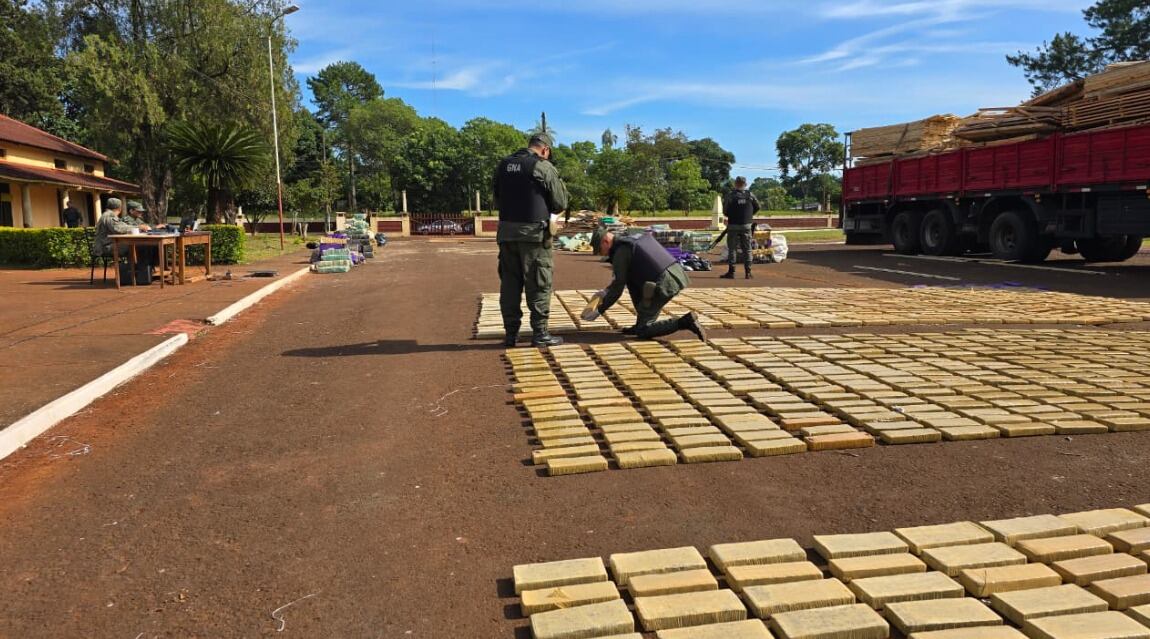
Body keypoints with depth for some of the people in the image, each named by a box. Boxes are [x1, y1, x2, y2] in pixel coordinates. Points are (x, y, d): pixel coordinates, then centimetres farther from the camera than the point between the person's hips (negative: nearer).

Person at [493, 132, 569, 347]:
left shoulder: (503, 165, 11)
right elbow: (560, 203, -1)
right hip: (534, 232, -5)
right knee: (539, 285, 1)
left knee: (510, 283, 10)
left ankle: (511, 332, 12)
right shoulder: (543, 167, -6)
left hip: (506, 231, 5)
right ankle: (540, 333, 2)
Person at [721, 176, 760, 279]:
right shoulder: (750, 195, 0)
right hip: (747, 225, 3)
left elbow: (725, 211, -7)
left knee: (732, 249, 4)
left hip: (733, 225, -2)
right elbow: (757, 207, 10)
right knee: (747, 249, 8)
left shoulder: (731, 195, -10)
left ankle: (731, 272, 1)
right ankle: (748, 272, 7)